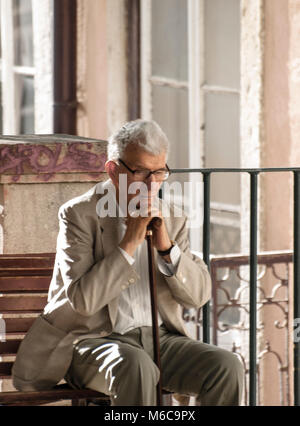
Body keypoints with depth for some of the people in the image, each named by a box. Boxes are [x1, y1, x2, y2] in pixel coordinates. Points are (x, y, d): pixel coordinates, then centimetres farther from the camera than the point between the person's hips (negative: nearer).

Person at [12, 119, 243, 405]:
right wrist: (130, 242, -19)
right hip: (92, 338, -5)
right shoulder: (79, 214, -6)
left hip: (159, 337, 5)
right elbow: (82, 299, -17)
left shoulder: (172, 220, 9)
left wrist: (167, 247, -12)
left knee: (226, 367, -20)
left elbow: (199, 295, 4)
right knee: (135, 366, -38)